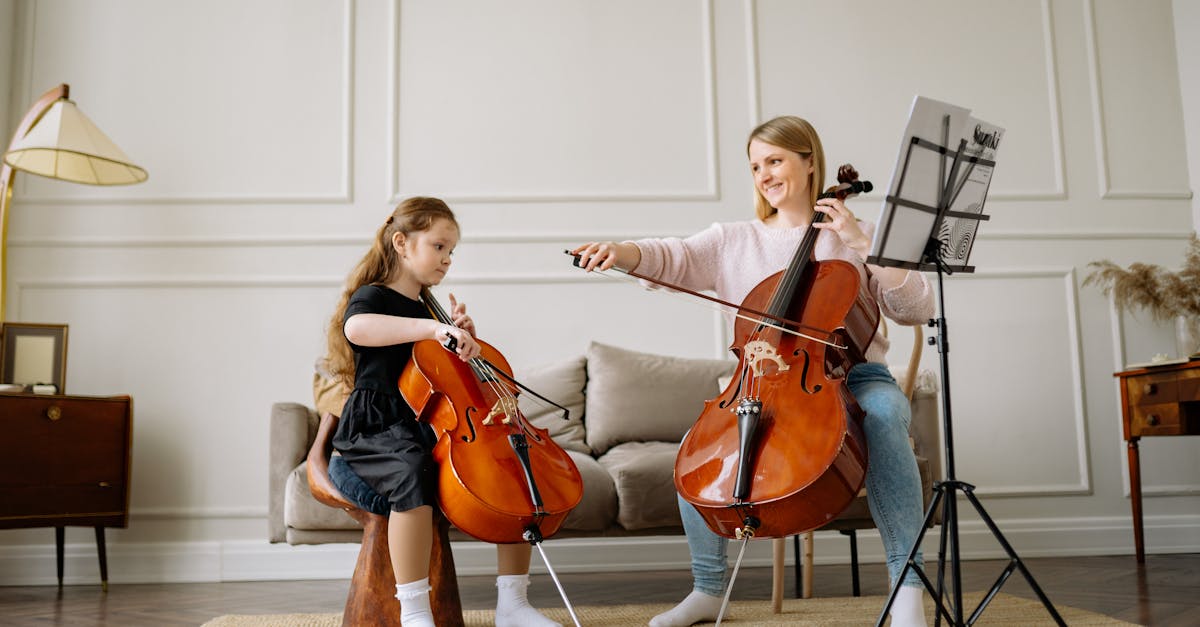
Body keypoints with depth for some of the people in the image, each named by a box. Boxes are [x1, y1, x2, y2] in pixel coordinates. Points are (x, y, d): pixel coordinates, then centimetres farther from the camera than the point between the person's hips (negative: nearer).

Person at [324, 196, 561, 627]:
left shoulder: (430, 307, 21)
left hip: (431, 426, 7)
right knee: (413, 471, -39)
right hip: (378, 429, -7)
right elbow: (357, 329, -30)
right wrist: (434, 328, -39)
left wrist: (464, 336, 8)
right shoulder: (373, 297, -1)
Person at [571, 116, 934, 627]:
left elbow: (918, 310, 1)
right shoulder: (732, 242, 13)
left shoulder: (856, 238, 10)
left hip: (854, 378, -2)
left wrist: (863, 245, -7)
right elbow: (672, 258, -5)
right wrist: (620, 251, -26)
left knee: (882, 416, -36)